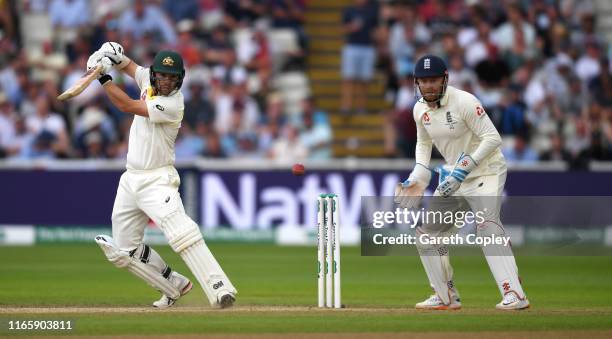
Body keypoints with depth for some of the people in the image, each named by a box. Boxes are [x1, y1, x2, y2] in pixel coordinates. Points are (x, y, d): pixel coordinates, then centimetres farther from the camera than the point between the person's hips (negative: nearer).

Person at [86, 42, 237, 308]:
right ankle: (175, 286, 22)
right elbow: (128, 66, 22)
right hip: (130, 180, 8)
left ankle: (219, 288, -38)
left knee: (180, 231, -30)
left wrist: (103, 76, -13)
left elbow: (127, 106, -21)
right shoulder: (149, 81, 3)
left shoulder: (173, 105, -19)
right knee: (124, 250, 11)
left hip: (157, 180, -8)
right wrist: (113, 56, -1)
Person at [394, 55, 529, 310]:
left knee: (486, 223, -30)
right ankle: (446, 297, 21)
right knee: (427, 231, 8)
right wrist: (417, 176, 5)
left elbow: (493, 138, -24)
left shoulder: (464, 102, -21)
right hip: (454, 176, 8)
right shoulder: (420, 109, 2)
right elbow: (423, 143, 20)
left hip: (486, 171, -8)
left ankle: (514, 294, -36)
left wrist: (464, 167, -31)